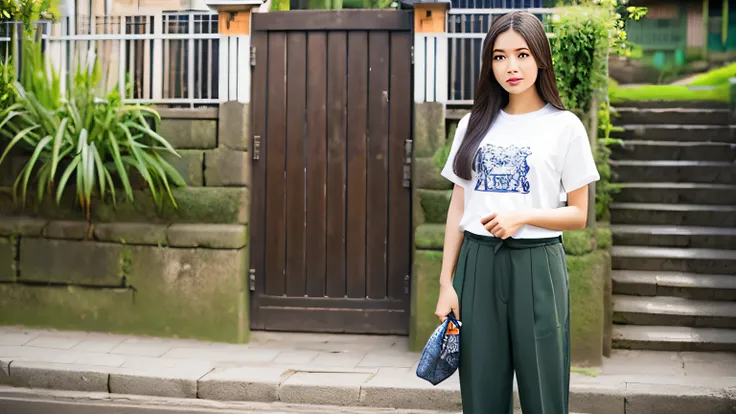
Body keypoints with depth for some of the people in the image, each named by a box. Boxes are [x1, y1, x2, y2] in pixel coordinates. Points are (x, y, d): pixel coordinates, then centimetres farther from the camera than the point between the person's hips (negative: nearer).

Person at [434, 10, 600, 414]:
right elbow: (457, 209, 10)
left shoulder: (564, 126, -1)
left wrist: (522, 216, -16)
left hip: (536, 264, -2)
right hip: (478, 264, 3)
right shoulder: (474, 124, 8)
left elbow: (578, 215, 0)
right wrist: (446, 282, 4)